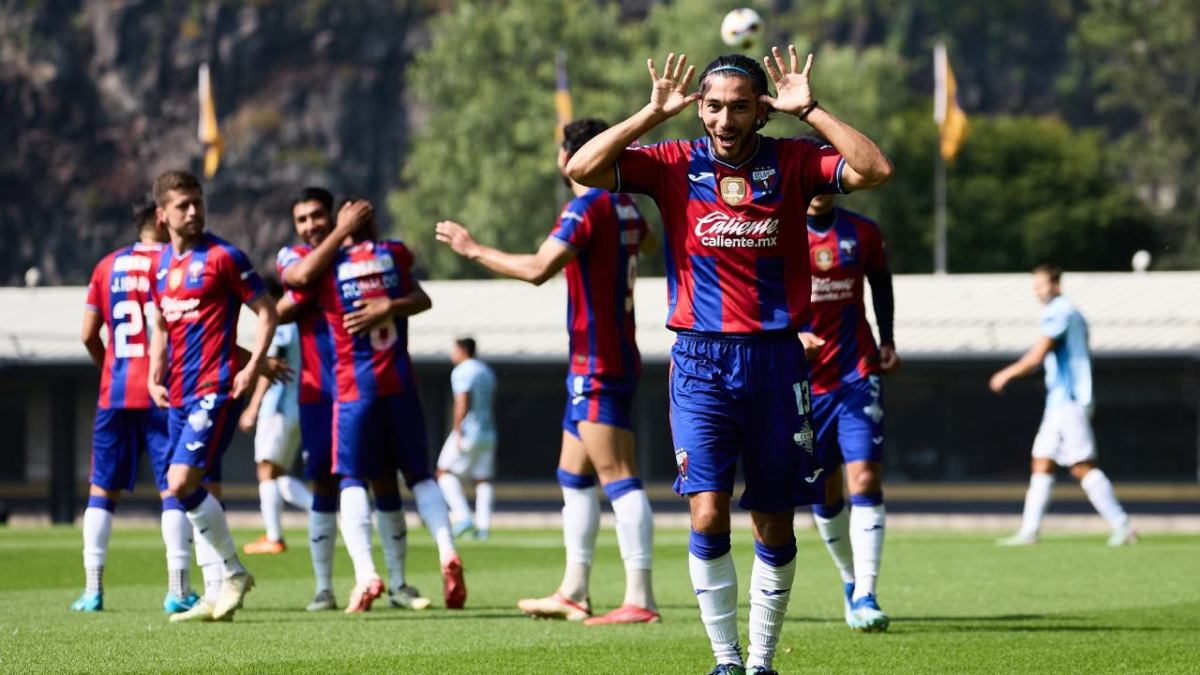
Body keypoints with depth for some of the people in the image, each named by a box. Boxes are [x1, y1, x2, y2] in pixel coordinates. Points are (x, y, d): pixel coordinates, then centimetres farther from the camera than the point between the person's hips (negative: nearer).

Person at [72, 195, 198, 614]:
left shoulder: (108, 266, 9)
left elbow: (88, 335, 8)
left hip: (115, 394, 4)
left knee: (102, 489, 11)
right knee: (174, 488, 0)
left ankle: (93, 588, 6)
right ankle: (178, 590, -6)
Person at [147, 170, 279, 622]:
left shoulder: (223, 257, -7)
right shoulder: (162, 264, 13)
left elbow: (267, 312, -6)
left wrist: (253, 368, -15)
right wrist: (155, 377, 11)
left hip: (214, 390, -8)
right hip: (179, 395, 8)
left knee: (182, 483, -18)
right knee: (203, 493, 8)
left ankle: (234, 572, -4)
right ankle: (216, 597, 11)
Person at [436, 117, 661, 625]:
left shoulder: (587, 208, -15)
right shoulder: (623, 206, 12)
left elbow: (537, 269, -26)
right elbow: (646, 241, 36)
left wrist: (473, 249, -15)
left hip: (598, 368, -10)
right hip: (614, 359, 10)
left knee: (618, 478, -12)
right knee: (573, 476, 15)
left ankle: (640, 598, -17)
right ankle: (573, 594, 19)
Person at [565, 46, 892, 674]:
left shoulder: (791, 162, 1)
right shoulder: (674, 163, 1)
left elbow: (874, 169, -11)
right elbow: (582, 169, -10)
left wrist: (808, 110, -13)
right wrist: (654, 113, -14)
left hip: (776, 361, 1)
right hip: (701, 362, -1)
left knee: (774, 524, 6)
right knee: (707, 515, -11)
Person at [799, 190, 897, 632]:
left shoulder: (862, 233, 4)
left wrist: (887, 340, 17)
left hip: (858, 375, 0)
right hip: (804, 380, 0)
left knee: (866, 477, -14)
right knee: (824, 493, 7)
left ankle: (865, 596, -17)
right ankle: (851, 580, 30)